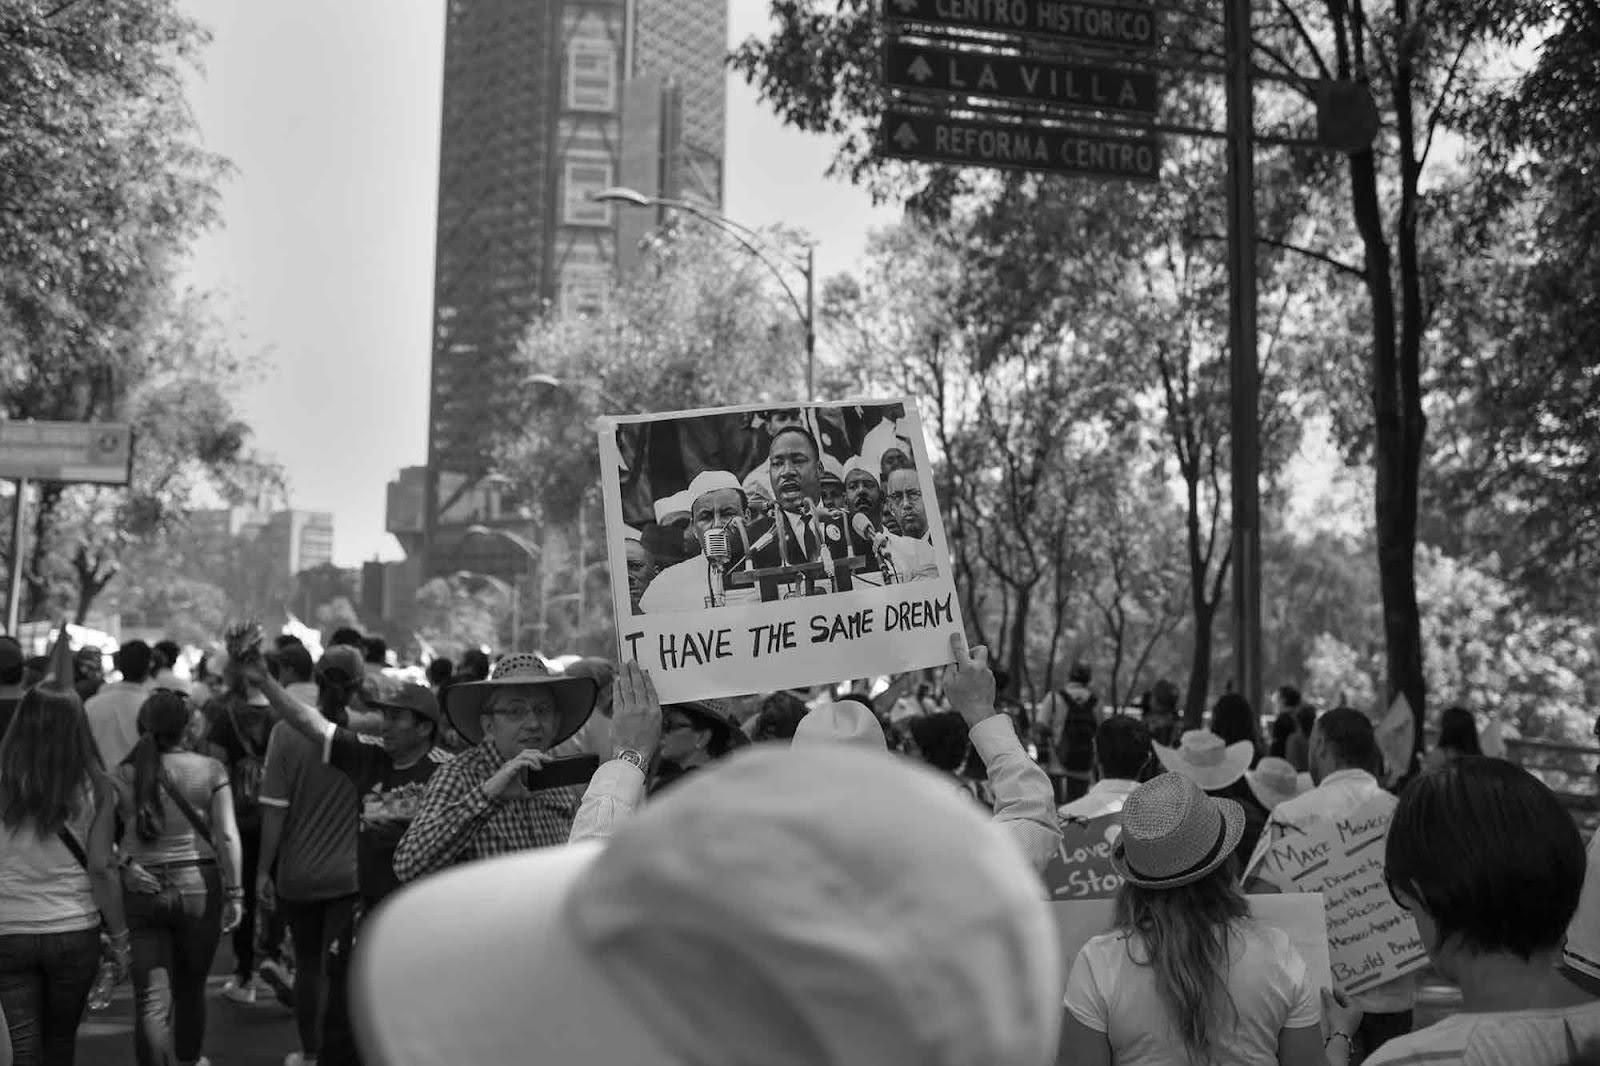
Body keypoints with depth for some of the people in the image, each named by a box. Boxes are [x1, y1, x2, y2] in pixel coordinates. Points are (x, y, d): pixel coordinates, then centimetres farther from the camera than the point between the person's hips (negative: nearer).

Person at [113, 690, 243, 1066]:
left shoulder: (124, 774, -1)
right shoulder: (209, 770, -4)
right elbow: (227, 835, -8)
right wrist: (234, 893, -5)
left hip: (142, 892, 0)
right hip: (199, 888, 0)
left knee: (151, 999, 2)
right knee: (191, 987, 19)